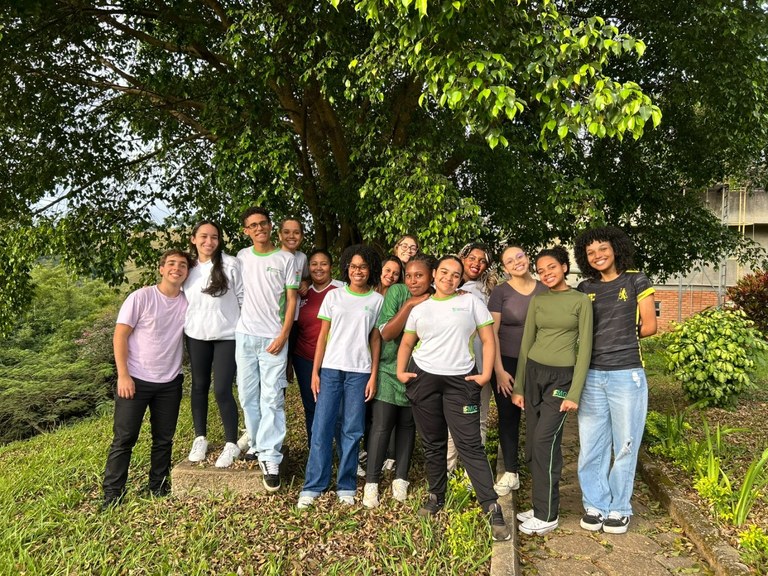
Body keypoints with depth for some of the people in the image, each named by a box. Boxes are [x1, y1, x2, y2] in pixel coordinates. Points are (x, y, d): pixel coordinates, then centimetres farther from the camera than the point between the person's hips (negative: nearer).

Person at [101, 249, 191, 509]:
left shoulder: (188, 302, 1)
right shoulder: (141, 297, -9)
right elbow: (120, 335, -9)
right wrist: (123, 375, -13)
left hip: (170, 383, 4)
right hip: (135, 380, -4)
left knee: (164, 439, 12)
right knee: (124, 438, 1)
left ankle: (158, 486, 26)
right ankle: (112, 494, 12)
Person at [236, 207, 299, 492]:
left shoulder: (286, 258, 1)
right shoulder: (242, 257, 9)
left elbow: (292, 299, -1)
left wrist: (283, 335, -9)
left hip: (274, 338, -3)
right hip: (245, 335, 4)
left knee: (272, 399, -6)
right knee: (248, 396, 9)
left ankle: (270, 458, -2)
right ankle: (256, 444, 24)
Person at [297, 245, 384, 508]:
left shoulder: (377, 300, 5)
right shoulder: (334, 296, 6)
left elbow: (376, 340, 5)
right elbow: (323, 336, 6)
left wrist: (374, 376, -1)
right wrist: (315, 371, 1)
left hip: (359, 371, 0)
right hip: (330, 368, 1)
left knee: (352, 430, 5)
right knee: (322, 427, 0)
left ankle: (346, 486, 17)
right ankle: (313, 485, 10)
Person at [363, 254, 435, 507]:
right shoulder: (397, 292, -12)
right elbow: (386, 333, -17)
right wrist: (409, 305, -25)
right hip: (389, 370, -2)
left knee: (407, 425, 10)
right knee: (382, 424, -4)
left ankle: (401, 478, 21)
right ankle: (371, 482, 6)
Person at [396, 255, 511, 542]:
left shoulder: (471, 302, 4)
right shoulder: (419, 309, 11)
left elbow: (488, 339, 1)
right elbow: (406, 343, 15)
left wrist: (486, 374, -8)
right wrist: (401, 371, 0)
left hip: (461, 381, -3)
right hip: (423, 378, 3)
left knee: (469, 444, -7)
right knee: (432, 443, 11)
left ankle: (492, 507, -1)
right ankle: (436, 496, 27)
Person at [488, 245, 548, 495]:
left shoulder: (545, 290, 5)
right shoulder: (500, 292, -3)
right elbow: (491, 332, -6)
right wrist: (499, 370, -10)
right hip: (507, 363, -1)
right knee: (508, 417, 6)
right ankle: (511, 473, 19)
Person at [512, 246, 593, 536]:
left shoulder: (580, 300, -3)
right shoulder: (537, 300, 8)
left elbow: (585, 348, -6)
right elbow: (526, 343, 10)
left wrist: (575, 392, -12)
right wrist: (518, 387, 8)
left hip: (562, 376, -4)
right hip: (533, 372, 4)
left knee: (544, 440, -11)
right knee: (534, 444, 6)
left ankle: (547, 515, 3)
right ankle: (540, 506, 21)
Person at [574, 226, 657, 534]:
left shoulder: (635, 281, 1)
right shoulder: (584, 289, 9)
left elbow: (649, 326, 0)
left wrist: (622, 336, 7)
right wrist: (612, 335, -1)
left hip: (626, 375, -3)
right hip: (591, 375, 3)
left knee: (625, 445, 8)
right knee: (591, 445, 8)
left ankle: (619, 508, 23)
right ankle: (595, 504, 23)